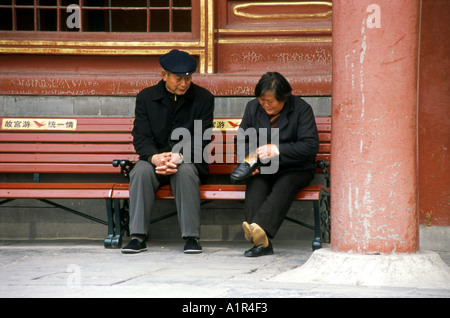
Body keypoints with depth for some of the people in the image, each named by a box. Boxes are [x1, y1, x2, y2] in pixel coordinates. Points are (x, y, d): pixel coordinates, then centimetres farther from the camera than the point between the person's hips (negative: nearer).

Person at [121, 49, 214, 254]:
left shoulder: (203, 98, 2)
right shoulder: (146, 97, 4)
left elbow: (201, 139, -6)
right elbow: (141, 137, -3)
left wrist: (178, 157, -25)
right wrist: (155, 158, -26)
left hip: (188, 160, -1)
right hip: (155, 158, 1)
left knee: (185, 172, -35)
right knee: (140, 171, -31)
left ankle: (191, 237, -31)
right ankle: (138, 237, -31)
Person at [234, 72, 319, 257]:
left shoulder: (301, 109, -6)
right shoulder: (253, 107, 8)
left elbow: (310, 146, -15)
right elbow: (242, 140, 15)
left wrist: (277, 150, -22)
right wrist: (250, 158, -7)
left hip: (295, 169, -3)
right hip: (263, 168, 3)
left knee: (284, 185, -36)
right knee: (255, 183, -31)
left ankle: (259, 227, -57)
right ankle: (261, 241, -46)